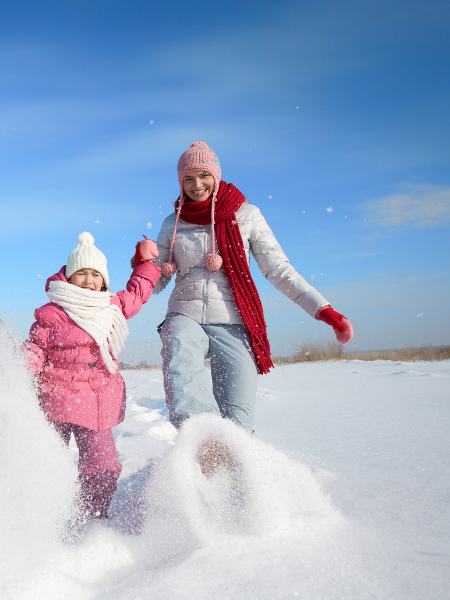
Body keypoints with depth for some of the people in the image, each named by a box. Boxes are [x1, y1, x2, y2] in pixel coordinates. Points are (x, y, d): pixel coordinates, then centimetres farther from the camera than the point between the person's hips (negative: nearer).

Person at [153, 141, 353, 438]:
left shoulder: (246, 214, 7)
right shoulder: (173, 224, 12)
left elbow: (279, 270, 6)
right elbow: (155, 283, 14)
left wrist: (323, 309, -3)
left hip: (233, 324, -1)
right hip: (185, 316, 1)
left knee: (237, 421, -13)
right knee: (181, 373, -35)